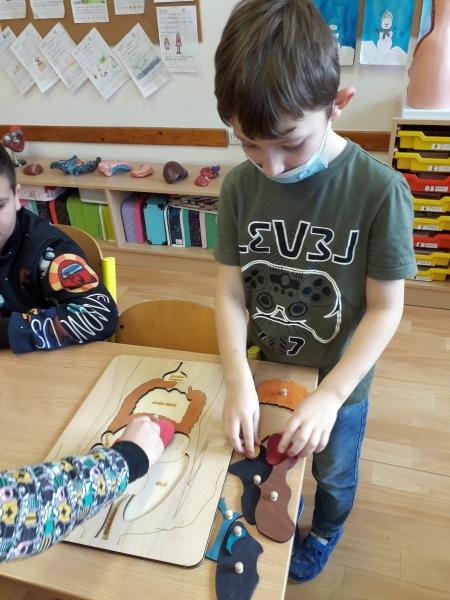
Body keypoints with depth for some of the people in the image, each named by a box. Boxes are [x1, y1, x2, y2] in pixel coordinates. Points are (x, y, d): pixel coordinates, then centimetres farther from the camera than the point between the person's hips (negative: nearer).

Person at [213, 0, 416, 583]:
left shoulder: (380, 190, -25)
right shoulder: (240, 186, -15)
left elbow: (386, 309, -19)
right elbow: (229, 292, -12)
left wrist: (330, 394, -25)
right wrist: (239, 379, -24)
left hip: (338, 379, -2)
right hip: (261, 371, 3)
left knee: (332, 473, 26)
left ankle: (324, 533, 60)